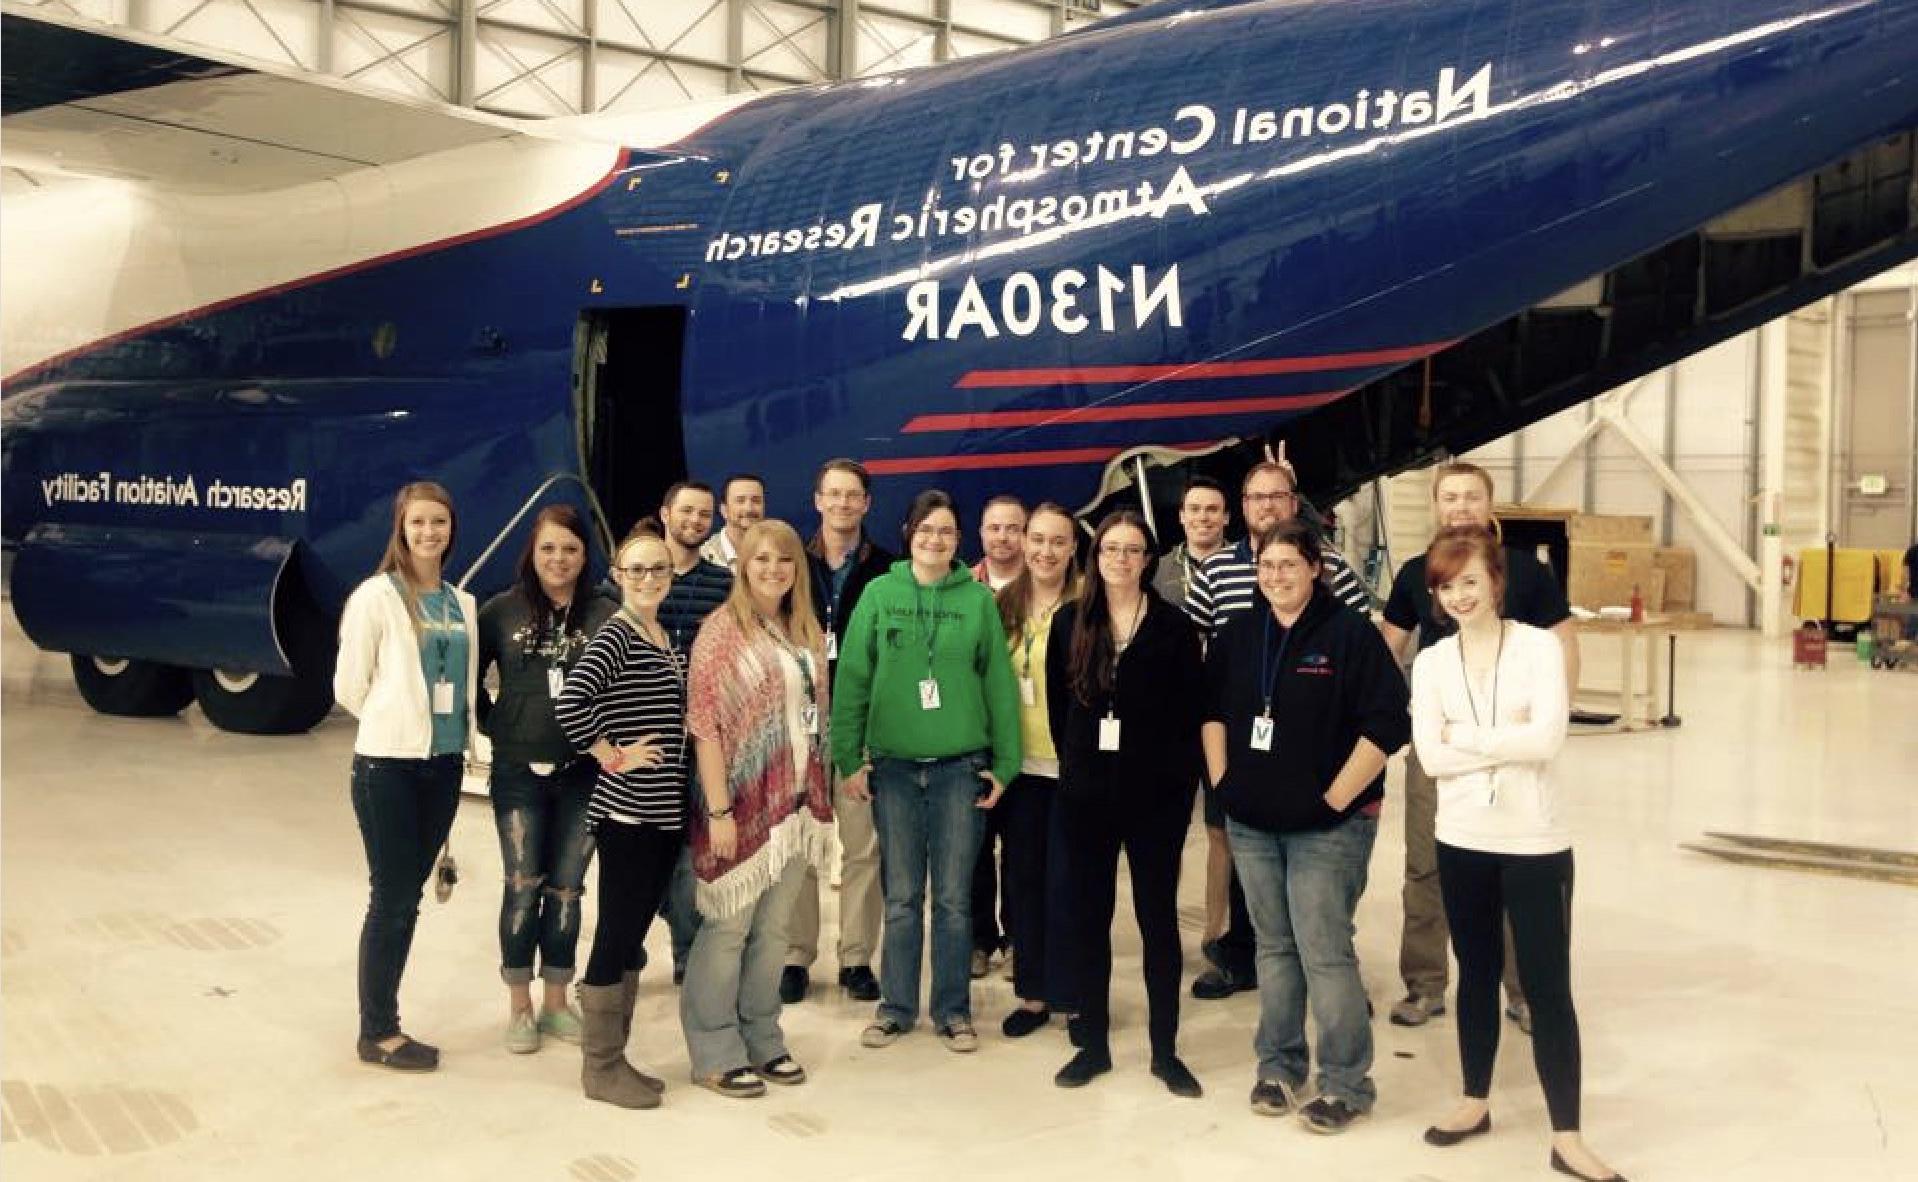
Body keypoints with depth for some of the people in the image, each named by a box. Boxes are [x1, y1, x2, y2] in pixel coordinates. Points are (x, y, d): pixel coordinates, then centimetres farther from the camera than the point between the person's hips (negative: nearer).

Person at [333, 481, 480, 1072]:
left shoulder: (463, 603, 9)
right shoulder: (376, 596, -8)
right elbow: (349, 687, -5)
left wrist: (448, 731, 5)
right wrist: (398, 726, 4)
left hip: (444, 765, 5)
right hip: (387, 764, -5)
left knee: (409, 895, 11)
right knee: (391, 897, -1)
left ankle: (384, 1020, 22)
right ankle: (377, 1033, 11)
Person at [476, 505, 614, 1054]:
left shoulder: (605, 616, -3)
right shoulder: (502, 610, 0)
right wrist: (493, 723, 1)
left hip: (583, 774, 0)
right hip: (518, 773, 0)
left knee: (566, 889, 10)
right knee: (523, 887, 4)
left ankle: (556, 1000, 23)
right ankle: (520, 1005, 17)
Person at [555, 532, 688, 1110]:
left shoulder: (669, 638, 13)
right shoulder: (614, 636, -12)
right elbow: (570, 703, -26)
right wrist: (611, 756, -16)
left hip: (666, 812, 8)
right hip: (625, 810, -8)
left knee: (634, 935, 14)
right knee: (616, 935, 0)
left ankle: (614, 1055, 24)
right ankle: (599, 1067, 11)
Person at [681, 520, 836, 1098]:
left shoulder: (806, 633, 11)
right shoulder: (723, 628, -8)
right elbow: (704, 723, -13)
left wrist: (821, 800, 10)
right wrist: (719, 810, -16)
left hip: (798, 802, 6)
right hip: (744, 804, -6)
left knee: (773, 928, 13)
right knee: (728, 928, 2)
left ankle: (761, 1040, 25)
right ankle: (715, 1053, 13)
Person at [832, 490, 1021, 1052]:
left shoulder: (978, 598, 0)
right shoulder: (879, 593, 1)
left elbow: (999, 684, 1)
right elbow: (851, 679, 1)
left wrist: (1005, 764, -2)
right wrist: (849, 759, -3)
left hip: (961, 767, 0)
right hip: (893, 767, 1)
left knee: (954, 897, 6)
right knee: (902, 896, 8)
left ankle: (953, 1009, 18)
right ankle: (897, 1006, 20)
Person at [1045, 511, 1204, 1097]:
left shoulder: (1174, 626, -3)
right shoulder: (1070, 622, 4)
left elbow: (1191, 712, -2)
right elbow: (1057, 704, 7)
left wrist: (1181, 780, -6)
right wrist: (1076, 765, 3)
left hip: (1156, 797, -2)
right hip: (1084, 795, 2)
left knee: (1158, 918, 6)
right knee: (1086, 919, 8)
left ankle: (1165, 1051, 15)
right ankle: (1092, 1044, 20)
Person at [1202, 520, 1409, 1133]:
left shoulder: (1351, 633, -9)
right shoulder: (1239, 634, 8)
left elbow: (1387, 725, -13)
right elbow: (1212, 709, 16)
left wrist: (1337, 798, -13)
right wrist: (1221, 779, 6)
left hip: (1327, 826, -5)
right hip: (1250, 823, 5)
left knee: (1325, 952, -5)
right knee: (1274, 946, 14)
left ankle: (1347, 1083, 8)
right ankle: (1278, 1065, 26)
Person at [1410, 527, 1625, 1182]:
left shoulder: (1539, 646, -7)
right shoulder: (1431, 661, 2)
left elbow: (1547, 738, -19)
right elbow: (1430, 757, -7)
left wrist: (1465, 738, -10)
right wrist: (1508, 746, -14)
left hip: (1535, 844, -3)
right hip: (1461, 841, 3)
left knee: (1548, 988, 0)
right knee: (1477, 974, 17)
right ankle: (1475, 1102, 33)